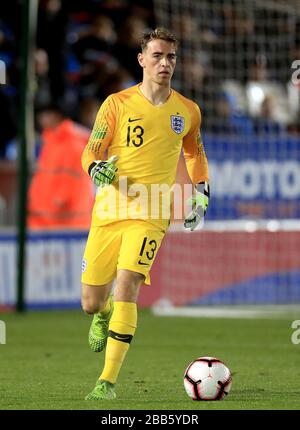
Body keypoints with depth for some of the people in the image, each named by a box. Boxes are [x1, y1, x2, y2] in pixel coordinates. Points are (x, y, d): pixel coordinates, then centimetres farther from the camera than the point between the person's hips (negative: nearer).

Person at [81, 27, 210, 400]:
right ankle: (104, 313, 46)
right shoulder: (117, 104, 1)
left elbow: (195, 152, 26)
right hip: (108, 211, 1)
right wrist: (96, 168, -19)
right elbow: (90, 151, 4)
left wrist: (201, 193, 13)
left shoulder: (187, 111, 8)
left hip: (150, 215, -1)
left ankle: (108, 381, -18)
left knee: (126, 287, -22)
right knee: (91, 303, 5)